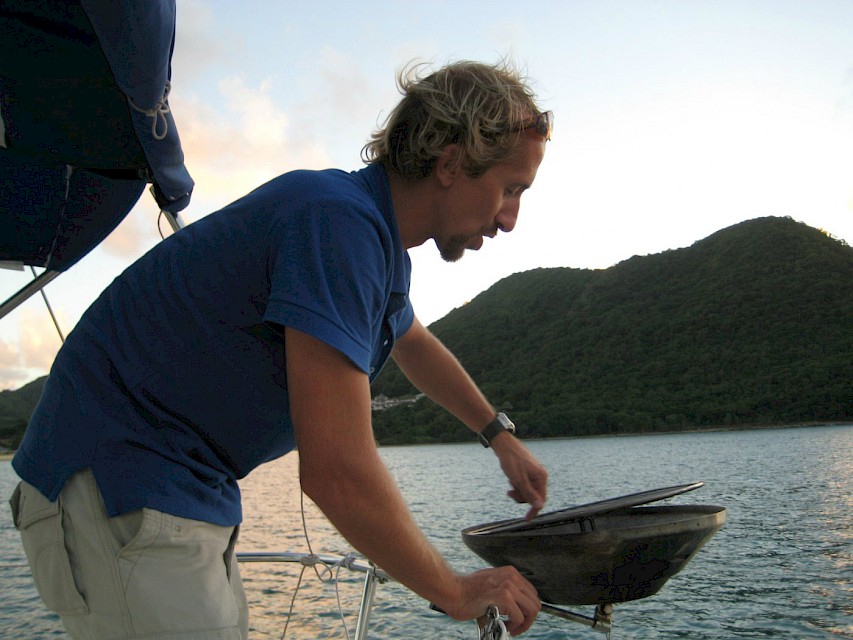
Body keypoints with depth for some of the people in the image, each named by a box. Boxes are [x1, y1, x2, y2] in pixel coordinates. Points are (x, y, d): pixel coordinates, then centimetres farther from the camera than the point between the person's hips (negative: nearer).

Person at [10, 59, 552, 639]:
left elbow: (416, 346, 29)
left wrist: (500, 435, 29)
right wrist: (456, 592, -16)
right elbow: (338, 472, -30)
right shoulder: (339, 220, -26)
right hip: (115, 478, -10)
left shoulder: (377, 240, 7)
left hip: (195, 491, 10)